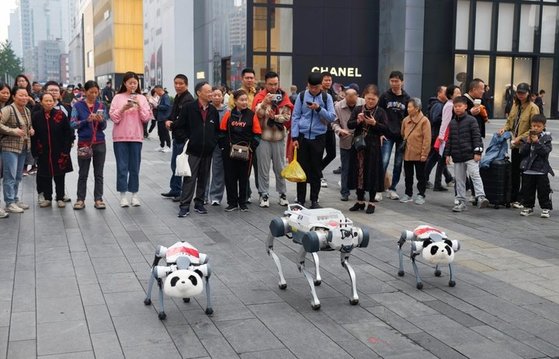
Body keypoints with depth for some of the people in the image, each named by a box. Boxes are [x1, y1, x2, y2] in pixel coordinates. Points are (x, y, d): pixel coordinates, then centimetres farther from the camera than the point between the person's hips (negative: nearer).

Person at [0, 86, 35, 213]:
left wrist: (31, 130, 6)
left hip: (23, 147, 8)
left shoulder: (27, 111, 12)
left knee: (18, 176, 15)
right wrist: (13, 131, -23)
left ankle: (15, 199, 25)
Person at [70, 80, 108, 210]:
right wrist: (87, 120, -23)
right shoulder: (78, 106, -1)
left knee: (99, 173, 6)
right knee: (83, 174, 6)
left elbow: (104, 126, 2)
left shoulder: (101, 105, 4)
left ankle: (98, 199, 12)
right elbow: (73, 124, -9)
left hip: (99, 143, 2)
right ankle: (80, 199, 13)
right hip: (84, 143, -1)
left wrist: (101, 120, -20)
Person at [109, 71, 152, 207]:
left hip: (136, 137, 1)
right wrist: (123, 108, -18)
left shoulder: (142, 98, 6)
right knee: (122, 166, 0)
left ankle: (134, 194, 13)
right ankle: (123, 195, 7)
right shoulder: (118, 98, 2)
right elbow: (113, 117, -3)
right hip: (120, 137, -1)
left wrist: (139, 105, -13)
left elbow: (147, 118, 0)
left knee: (134, 166, 4)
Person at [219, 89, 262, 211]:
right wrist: (224, 146, 0)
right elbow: (222, 132, 8)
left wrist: (251, 148, -7)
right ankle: (232, 202, 14)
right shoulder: (229, 114, 3)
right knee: (230, 177, 4)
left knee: (243, 177, 6)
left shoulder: (252, 115, 1)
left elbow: (256, 134, 1)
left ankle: (242, 202, 18)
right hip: (229, 151, 1)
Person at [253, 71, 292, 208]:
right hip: (263, 136, -2)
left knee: (280, 167, 10)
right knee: (263, 167, 2)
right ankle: (264, 195, 10)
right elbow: (257, 114, -17)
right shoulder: (260, 96, -2)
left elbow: (287, 116, -1)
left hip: (279, 136, 2)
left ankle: (282, 194, 19)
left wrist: (275, 117, -15)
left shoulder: (283, 96, 6)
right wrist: (264, 103, -33)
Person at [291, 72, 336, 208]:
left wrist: (319, 108, -18)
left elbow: (332, 117, -4)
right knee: (302, 168, 3)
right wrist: (294, 137, -5)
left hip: (318, 137, 0)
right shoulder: (302, 96, 1)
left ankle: (314, 200, 16)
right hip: (302, 136, 0)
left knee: (316, 169, 7)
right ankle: (300, 200, 10)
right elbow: (295, 117, 1)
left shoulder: (327, 97, 2)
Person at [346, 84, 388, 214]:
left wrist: (374, 123, -19)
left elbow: (386, 129, -4)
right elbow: (349, 124, 1)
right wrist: (358, 121, -17)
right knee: (358, 173, 7)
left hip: (373, 147, -2)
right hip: (358, 146, 2)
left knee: (372, 174, 0)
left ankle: (371, 202, 11)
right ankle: (360, 201, 19)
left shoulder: (381, 112, 2)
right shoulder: (357, 109, 7)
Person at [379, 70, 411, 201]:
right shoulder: (385, 96, 2)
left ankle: (392, 188, 17)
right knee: (384, 161, -12)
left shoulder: (407, 98, 6)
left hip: (402, 136, 2)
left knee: (398, 164, 6)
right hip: (387, 135, -2)